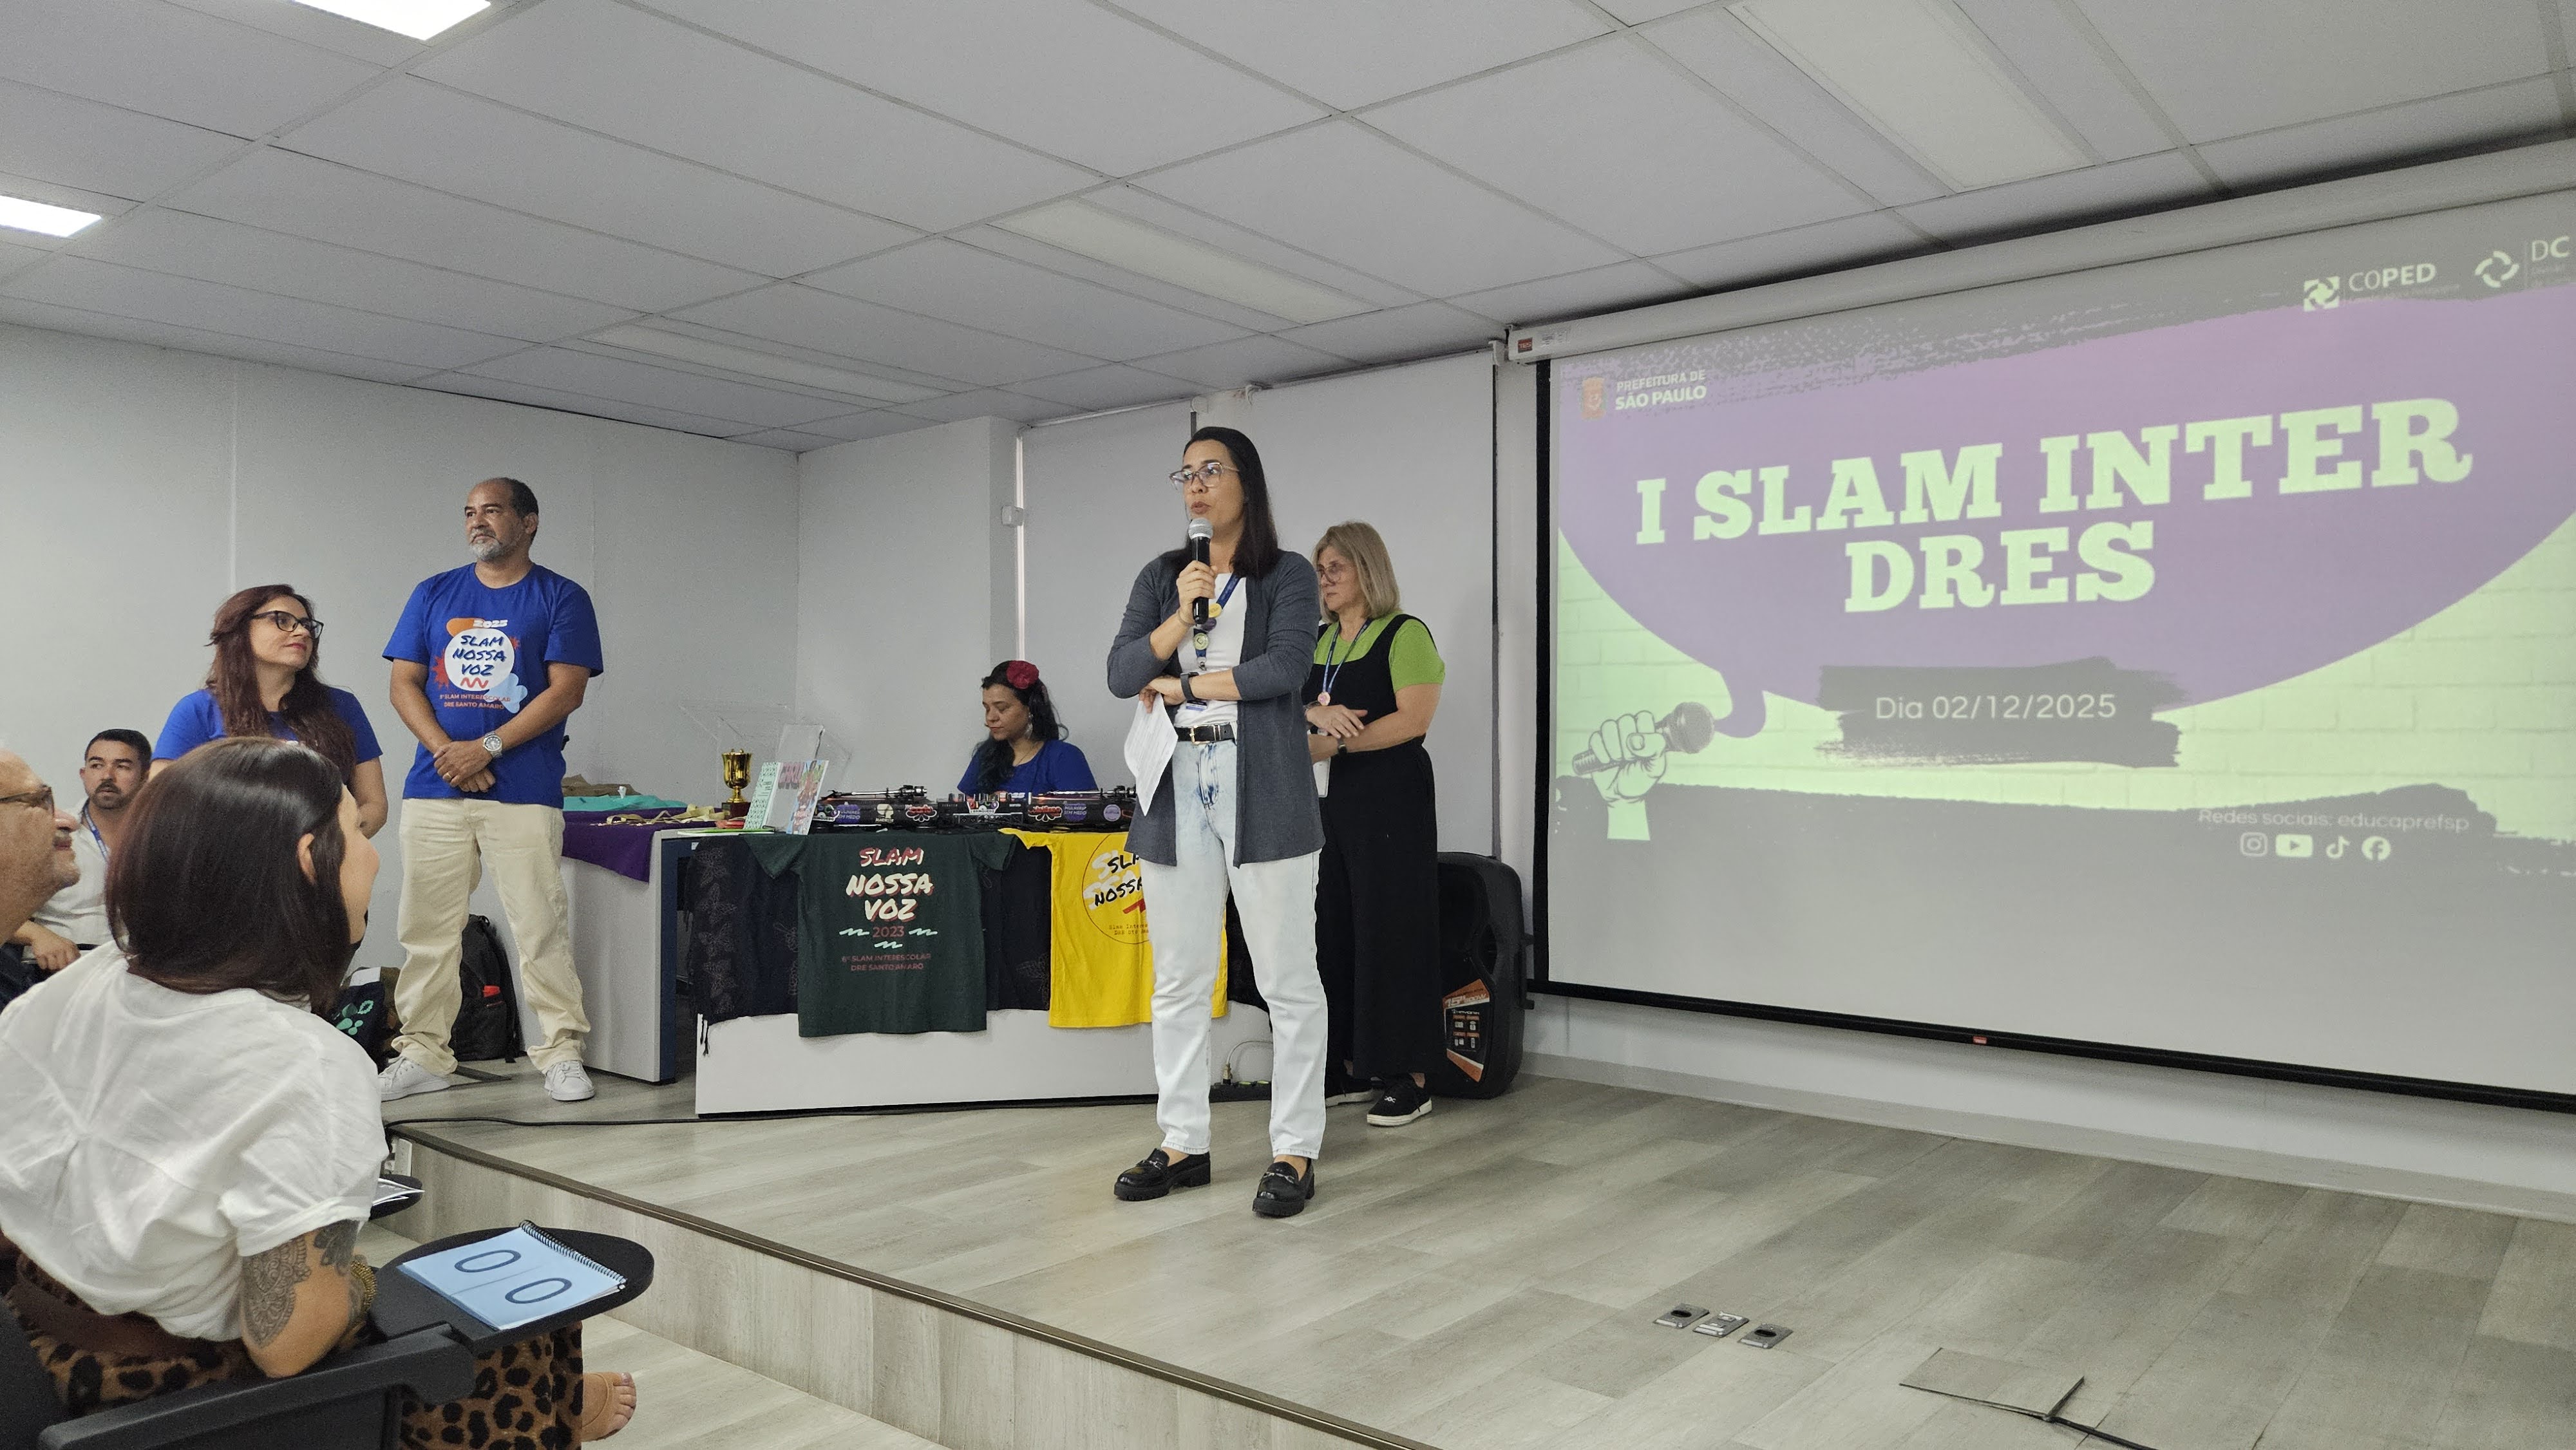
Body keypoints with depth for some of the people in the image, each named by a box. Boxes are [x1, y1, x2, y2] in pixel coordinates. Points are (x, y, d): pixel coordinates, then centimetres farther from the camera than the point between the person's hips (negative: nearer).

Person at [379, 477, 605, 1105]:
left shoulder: (561, 598, 3)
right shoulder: (434, 595, 14)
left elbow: (566, 691, -5)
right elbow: (404, 684, 10)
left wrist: (487, 748, -12)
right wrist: (445, 750, -7)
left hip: (524, 791, -4)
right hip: (433, 789, 4)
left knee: (541, 926, -5)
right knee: (426, 927, 7)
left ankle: (561, 1052, 3)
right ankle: (423, 1054, 17)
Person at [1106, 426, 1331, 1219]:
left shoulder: (1288, 575, 4)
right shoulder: (1161, 578, 14)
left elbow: (1283, 668, -11)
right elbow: (1122, 674, 3)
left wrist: (1181, 686, -3)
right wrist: (1183, 615, -11)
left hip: (1263, 789, -4)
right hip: (1178, 789, 4)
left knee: (1287, 980, -1)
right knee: (1179, 981, 9)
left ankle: (1294, 1152, 8)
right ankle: (1183, 1144, 20)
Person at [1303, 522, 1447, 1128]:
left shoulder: (1405, 634, -4)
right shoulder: (1317, 641, 17)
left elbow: (1414, 719, -14)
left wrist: (1336, 742, -19)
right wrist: (1316, 714, -9)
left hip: (1389, 799, -7)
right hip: (1326, 800, 7)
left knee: (1390, 931, -5)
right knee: (1332, 930, 6)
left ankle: (1408, 1078, 1)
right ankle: (1352, 1066, 16)